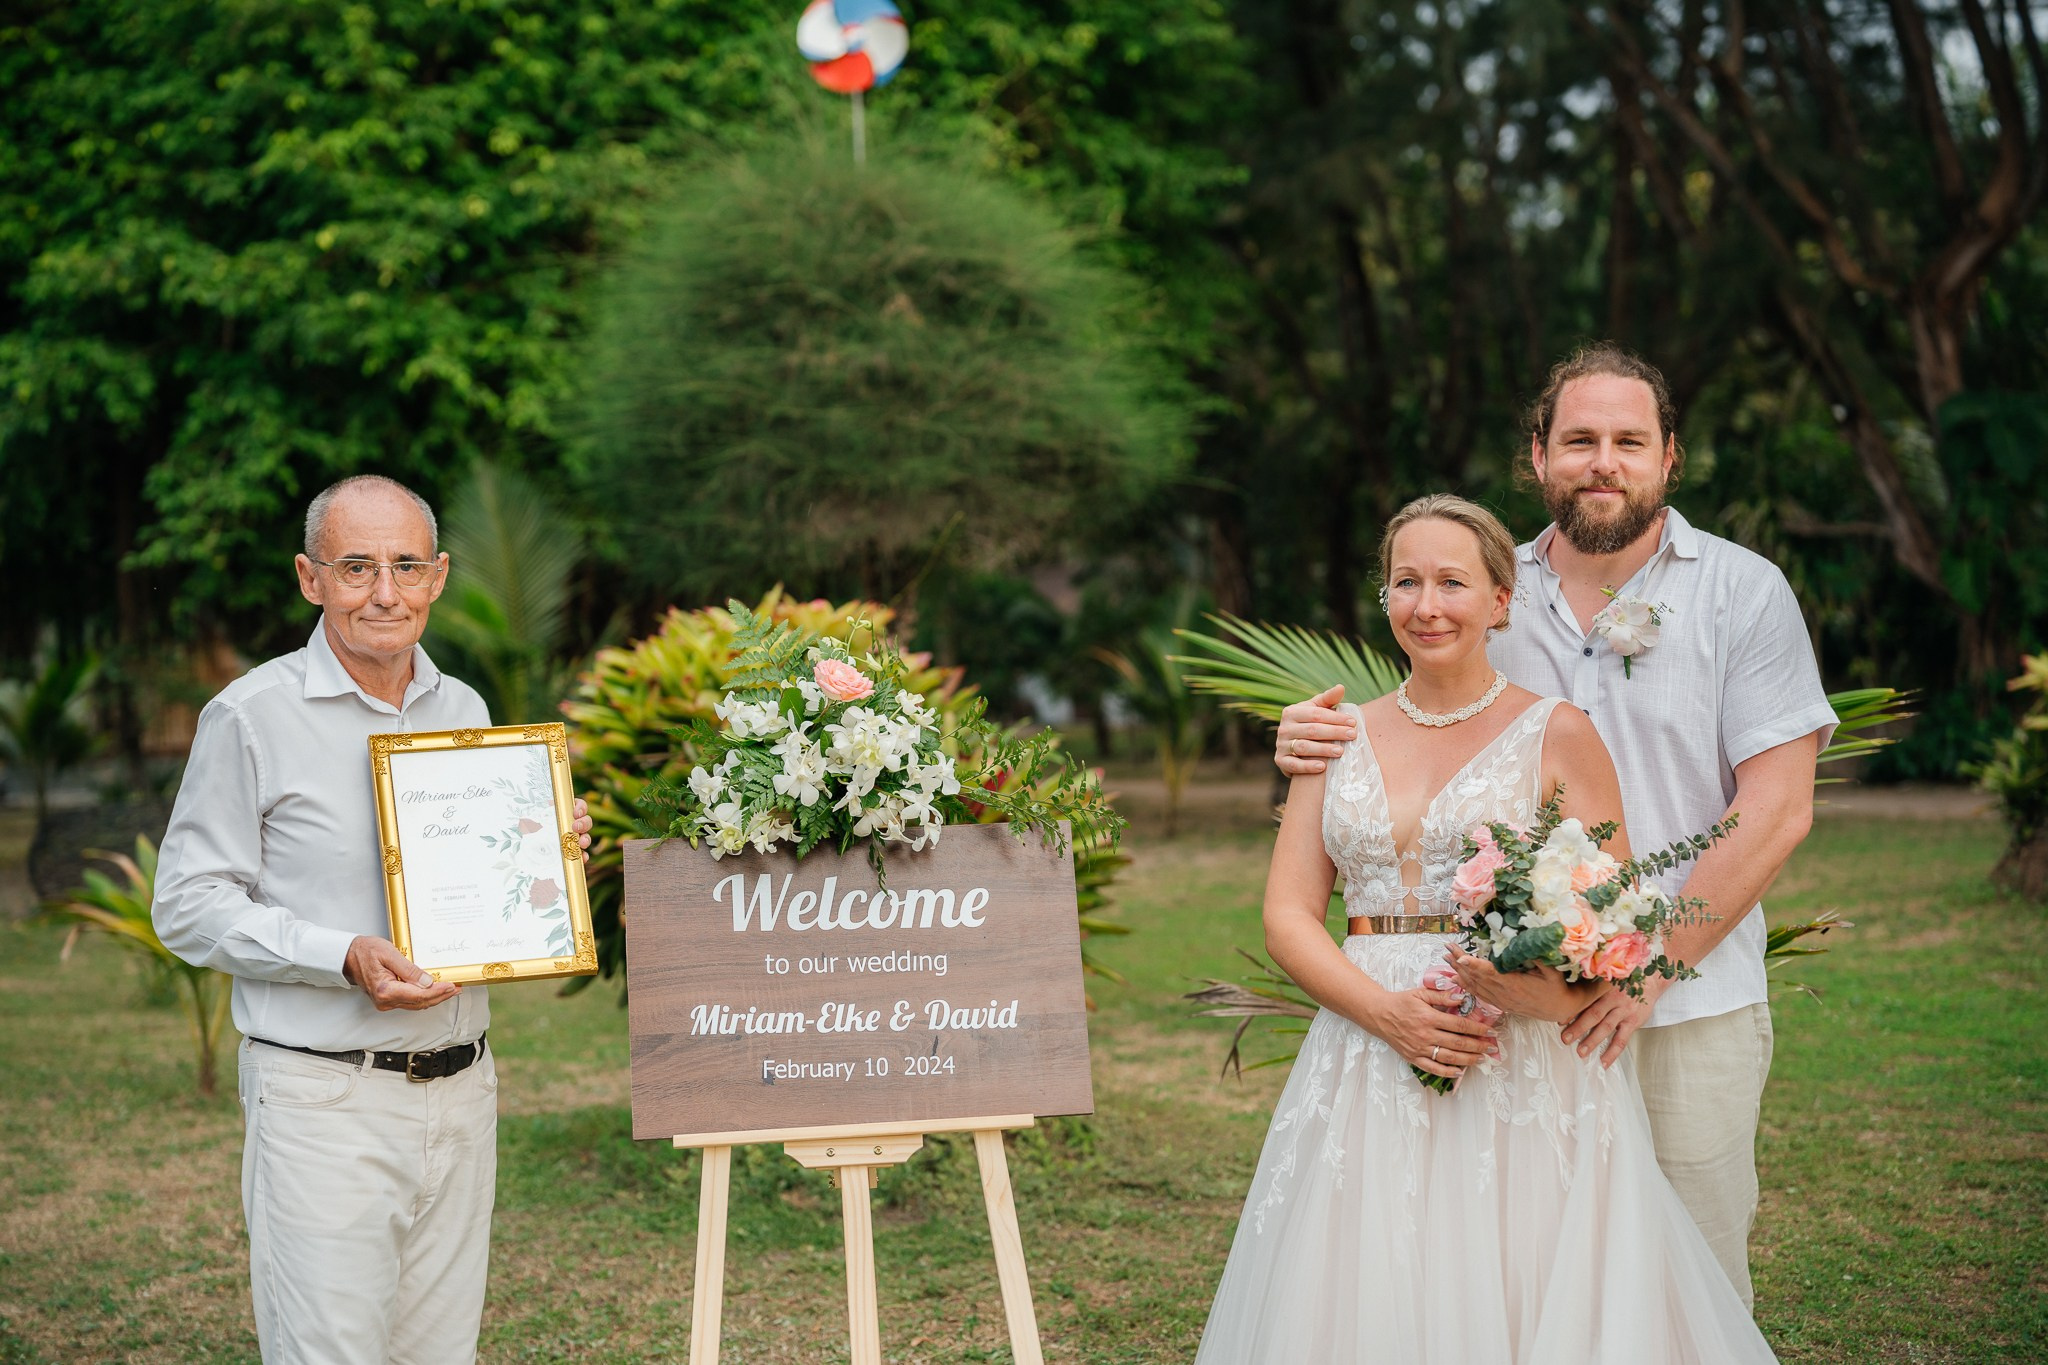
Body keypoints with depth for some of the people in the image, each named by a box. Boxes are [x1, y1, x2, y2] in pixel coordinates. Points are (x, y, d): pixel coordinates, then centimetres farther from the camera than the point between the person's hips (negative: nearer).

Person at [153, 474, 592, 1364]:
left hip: (460, 1091, 6)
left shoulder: (464, 710, 12)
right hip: (324, 1099, -5)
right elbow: (188, 906, -8)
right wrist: (344, 957, -19)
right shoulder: (252, 717, -6)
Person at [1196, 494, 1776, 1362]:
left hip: (1524, 1076, -3)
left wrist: (1550, 993, -21)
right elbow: (1287, 914, 6)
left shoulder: (1557, 735, 1)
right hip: (1366, 1076, 3)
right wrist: (1385, 1010, -10)